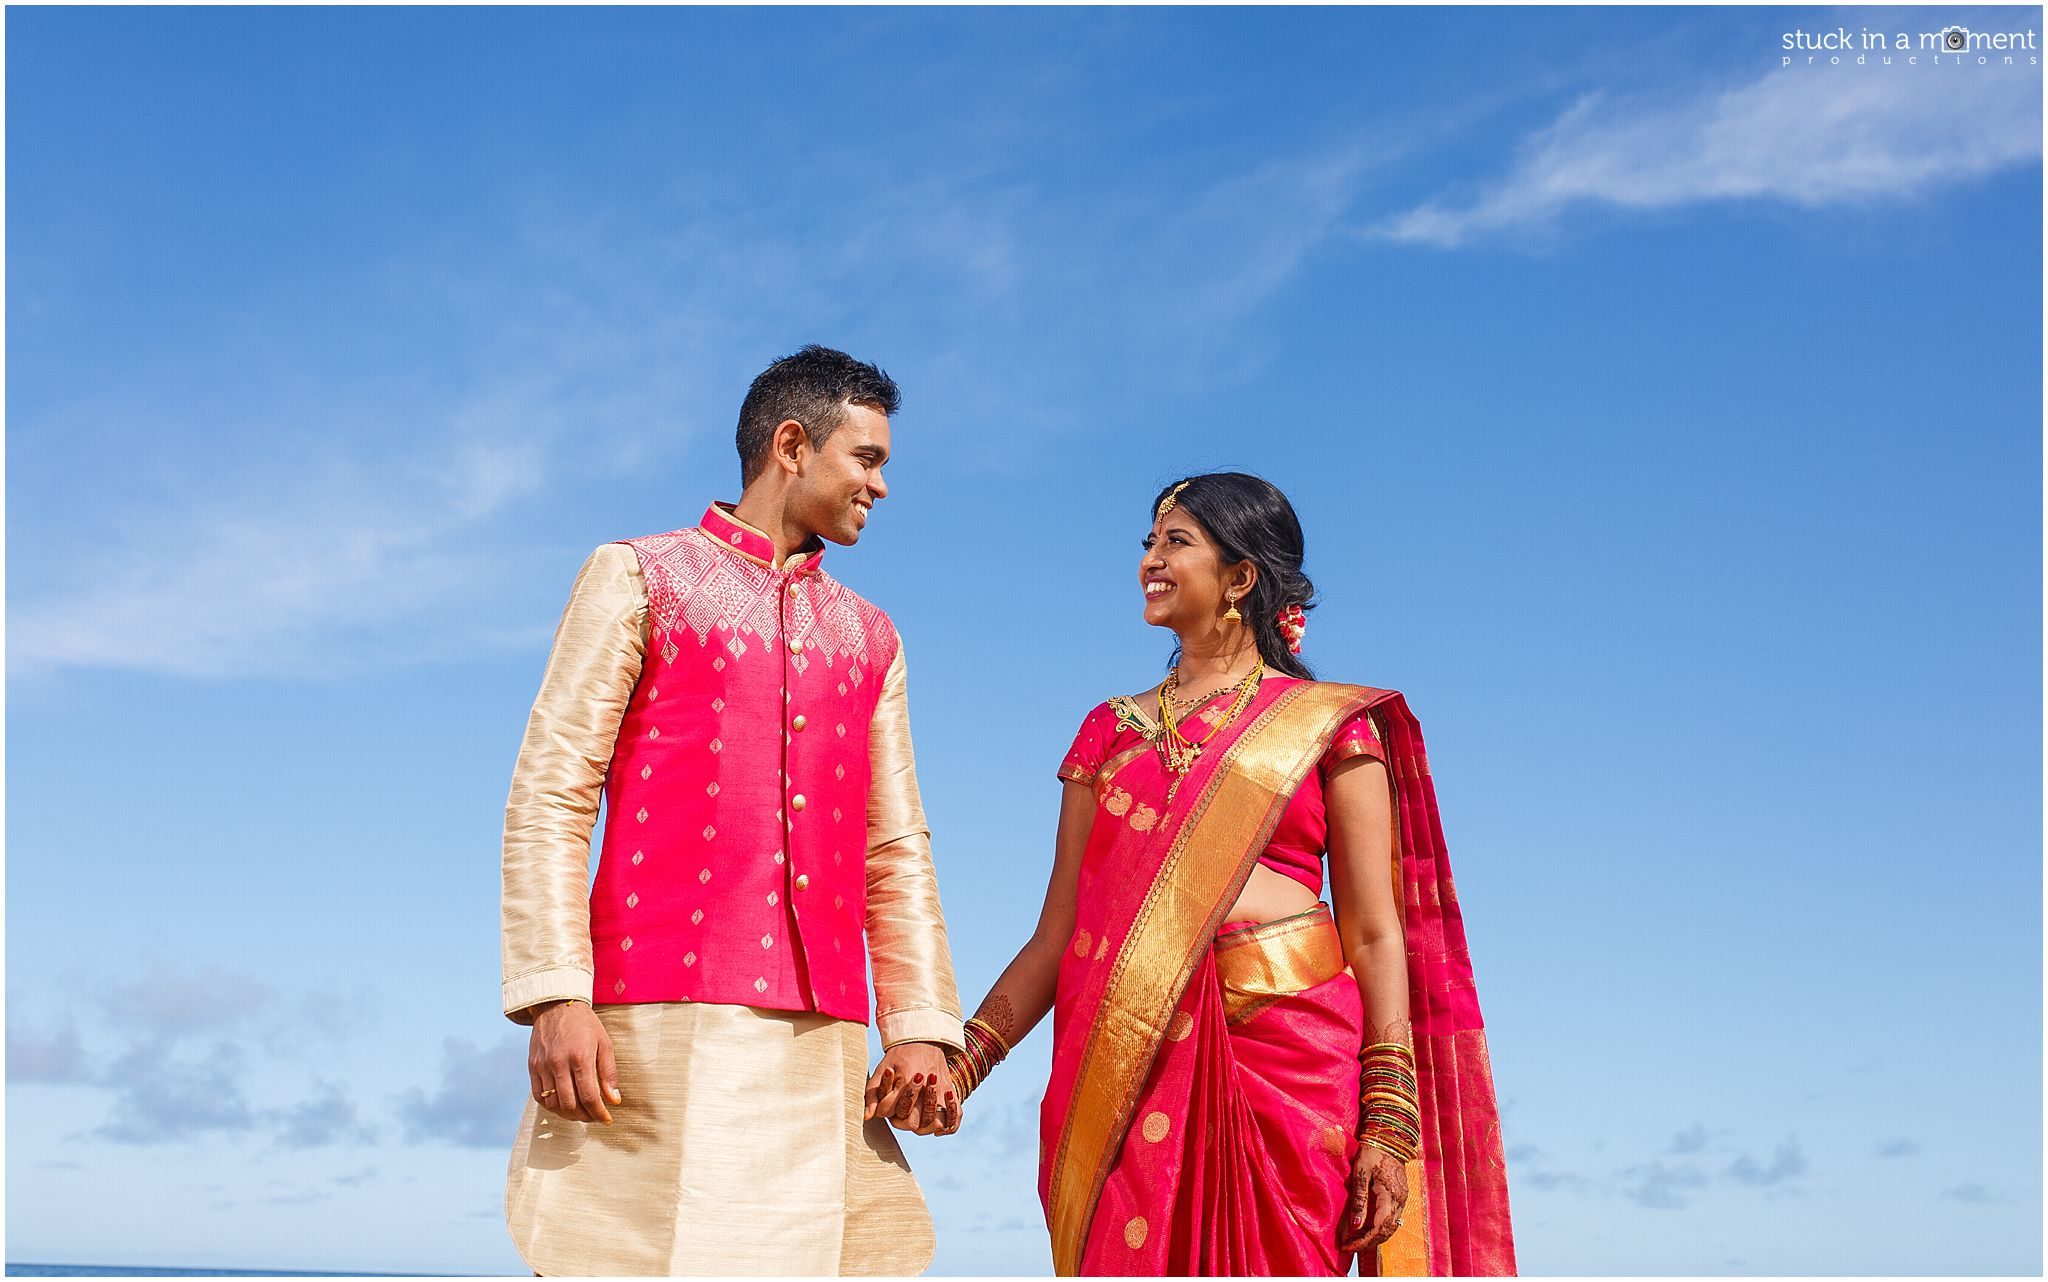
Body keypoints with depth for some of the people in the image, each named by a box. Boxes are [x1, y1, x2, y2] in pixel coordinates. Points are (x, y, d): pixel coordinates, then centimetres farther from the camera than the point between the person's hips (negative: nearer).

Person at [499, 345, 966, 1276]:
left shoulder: (868, 638, 22)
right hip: (660, 1024, -4)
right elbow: (549, 798, 0)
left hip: (823, 1048, 4)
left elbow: (897, 850, 17)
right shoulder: (639, 578, 9)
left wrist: (919, 1025, 4)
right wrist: (556, 992, -12)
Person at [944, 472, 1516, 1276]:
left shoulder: (1328, 723, 8)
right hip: (1125, 1067, 3)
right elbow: (1057, 934, 13)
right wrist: (964, 1058, 0)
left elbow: (1376, 934, 2)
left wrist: (1389, 1121, -7)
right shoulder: (1112, 730, 18)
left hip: (1283, 1053, -2)